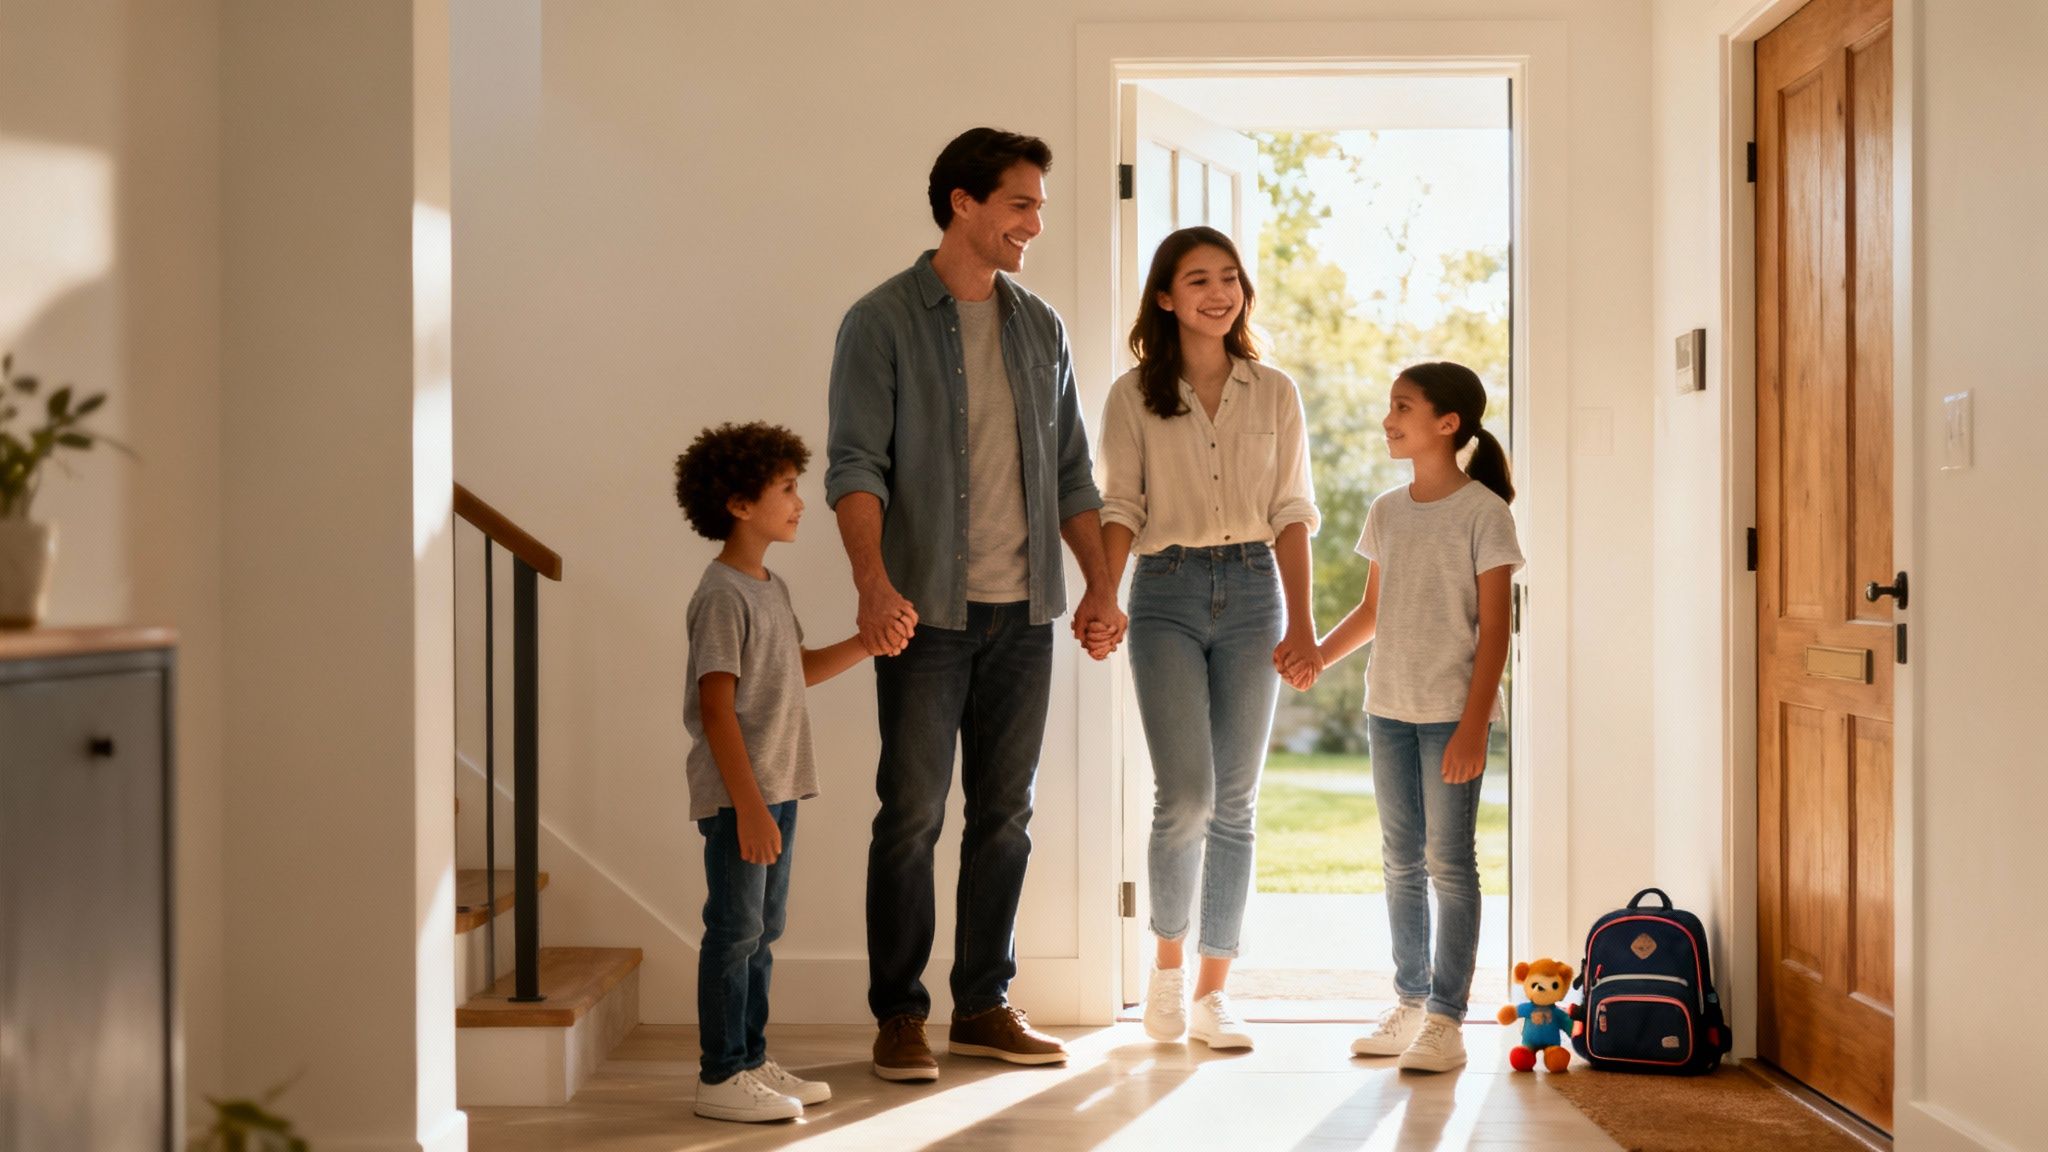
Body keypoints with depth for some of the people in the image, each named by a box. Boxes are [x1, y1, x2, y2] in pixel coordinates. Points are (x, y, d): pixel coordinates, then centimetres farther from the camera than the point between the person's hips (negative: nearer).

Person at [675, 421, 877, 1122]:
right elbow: (716, 708, -20)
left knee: (763, 930, 14)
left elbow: (800, 669, 27)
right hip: (737, 797, -9)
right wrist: (749, 806, -23)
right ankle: (720, 1077, 4)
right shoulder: (722, 595, -16)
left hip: (776, 791, 9)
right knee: (735, 931, -4)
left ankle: (751, 1062, 23)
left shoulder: (771, 587, 13)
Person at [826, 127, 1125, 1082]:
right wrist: (874, 581, -26)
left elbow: (1070, 469, 16)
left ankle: (985, 1005, 18)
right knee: (911, 814, -2)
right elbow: (855, 464, -12)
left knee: (1005, 814, 8)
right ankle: (898, 1015, 8)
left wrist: (1099, 582, 7)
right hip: (928, 610, -5)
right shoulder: (882, 322, -4)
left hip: (1024, 610, 5)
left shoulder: (1040, 329, 13)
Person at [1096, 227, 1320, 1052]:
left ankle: (1212, 992, 11)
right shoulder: (1134, 396, 4)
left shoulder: (1274, 394, 10)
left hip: (1252, 590, 2)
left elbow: (1292, 512, 7)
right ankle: (1167, 960, 12)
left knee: (1236, 802, 3)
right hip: (1167, 595, -2)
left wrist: (1301, 622, -1)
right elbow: (1120, 508, 0)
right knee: (1185, 795, -13)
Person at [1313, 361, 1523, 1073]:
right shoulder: (1387, 512, 10)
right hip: (1388, 708, 6)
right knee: (1402, 861, 11)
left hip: (1451, 714, -6)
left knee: (1450, 861, -4)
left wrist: (1473, 725, -16)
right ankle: (1409, 1006, 20)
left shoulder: (1482, 512, -8)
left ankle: (1446, 1020, -1)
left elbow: (1494, 628, -10)